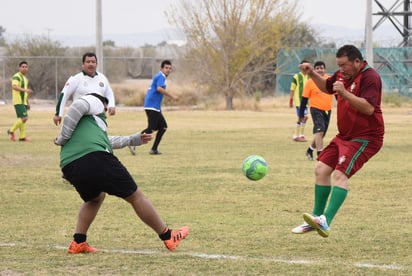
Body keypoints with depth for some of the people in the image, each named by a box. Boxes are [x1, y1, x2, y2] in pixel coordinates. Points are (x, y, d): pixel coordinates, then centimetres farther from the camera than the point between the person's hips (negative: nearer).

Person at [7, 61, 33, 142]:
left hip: (23, 102, 9)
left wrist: (27, 103, 27)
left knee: (22, 119, 8)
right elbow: (14, 86, -26)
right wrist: (25, 90, -36)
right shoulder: (17, 76, -9)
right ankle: (11, 131, -2)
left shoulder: (25, 78, 20)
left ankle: (22, 137, 9)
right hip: (18, 102, -9)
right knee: (24, 118, -15)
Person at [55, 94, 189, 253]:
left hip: (70, 168, 7)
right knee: (135, 197, 8)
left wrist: (134, 140, 58)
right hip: (96, 158, -7)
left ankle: (78, 242, 20)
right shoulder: (95, 102, 17)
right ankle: (168, 237, 15)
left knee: (94, 198, 35)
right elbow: (77, 106, -6)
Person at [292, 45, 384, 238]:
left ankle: (325, 222, -34)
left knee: (340, 173, -23)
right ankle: (316, 218, 17)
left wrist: (345, 93, -34)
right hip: (344, 135, 10)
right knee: (321, 169, 7)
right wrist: (312, 74, 12)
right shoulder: (343, 75, 9)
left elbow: (368, 108, -30)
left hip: (365, 138, -10)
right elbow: (326, 87, 30)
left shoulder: (370, 77, -18)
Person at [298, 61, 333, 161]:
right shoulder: (310, 82, -7)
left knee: (321, 133, 14)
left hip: (327, 110, 5)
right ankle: (320, 154, -22)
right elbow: (304, 99, -3)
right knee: (319, 131, -20)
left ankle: (310, 150, 35)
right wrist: (301, 114, -4)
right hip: (316, 109, -5)